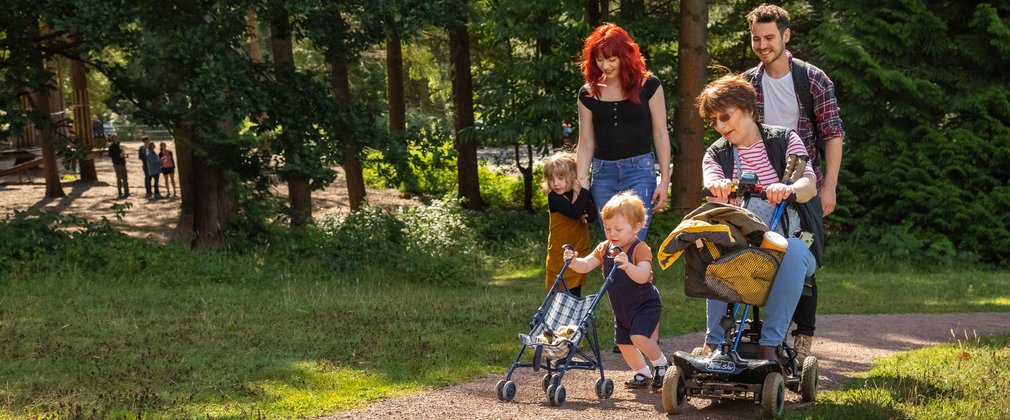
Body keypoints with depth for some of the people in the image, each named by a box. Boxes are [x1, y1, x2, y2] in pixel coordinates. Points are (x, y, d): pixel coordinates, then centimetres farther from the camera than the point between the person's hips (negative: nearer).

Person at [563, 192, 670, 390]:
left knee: (638, 337, -25)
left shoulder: (640, 249, -22)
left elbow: (643, 276, -37)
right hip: (621, 309, 7)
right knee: (624, 344, 12)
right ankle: (643, 374, 34)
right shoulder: (605, 248, 0)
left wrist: (628, 266, -55)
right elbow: (586, 265, -9)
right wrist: (574, 261, -30)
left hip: (645, 305, -7)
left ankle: (661, 364, 0)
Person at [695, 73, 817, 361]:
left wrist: (789, 190, -34)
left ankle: (770, 345, -36)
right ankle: (714, 341, -28)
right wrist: (718, 188, -35)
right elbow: (713, 188, -9)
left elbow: (809, 185, -10)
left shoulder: (785, 140, 7)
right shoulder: (716, 154, 12)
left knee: (792, 250, -37)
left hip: (785, 242, -1)